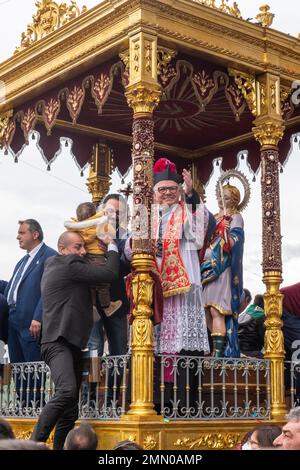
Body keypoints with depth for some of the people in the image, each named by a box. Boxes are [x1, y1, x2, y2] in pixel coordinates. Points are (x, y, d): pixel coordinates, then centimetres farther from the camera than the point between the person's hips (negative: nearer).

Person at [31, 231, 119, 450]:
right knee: (67, 391, -30)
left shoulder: (52, 265, 22)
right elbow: (110, 274, -8)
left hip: (72, 345, 11)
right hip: (58, 343, -11)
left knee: (70, 411, 6)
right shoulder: (70, 266, -7)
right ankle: (36, 442, -29)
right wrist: (112, 247, 7)